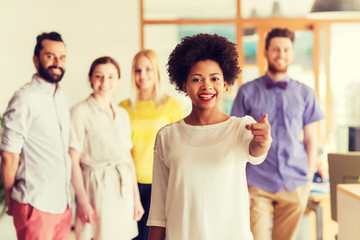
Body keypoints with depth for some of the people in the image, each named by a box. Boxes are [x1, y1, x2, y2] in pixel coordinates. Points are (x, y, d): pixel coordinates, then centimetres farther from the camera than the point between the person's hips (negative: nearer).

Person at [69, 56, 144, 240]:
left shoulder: (122, 114, 13)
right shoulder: (80, 112, -7)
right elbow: (74, 161, -10)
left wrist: (136, 197, 13)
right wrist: (82, 200, -14)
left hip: (124, 189, 6)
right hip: (97, 188, -5)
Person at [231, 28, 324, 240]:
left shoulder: (305, 94, 8)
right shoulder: (247, 92, 3)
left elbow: (311, 139, 10)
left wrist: (308, 178, 5)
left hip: (295, 184, 2)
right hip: (257, 183, -2)